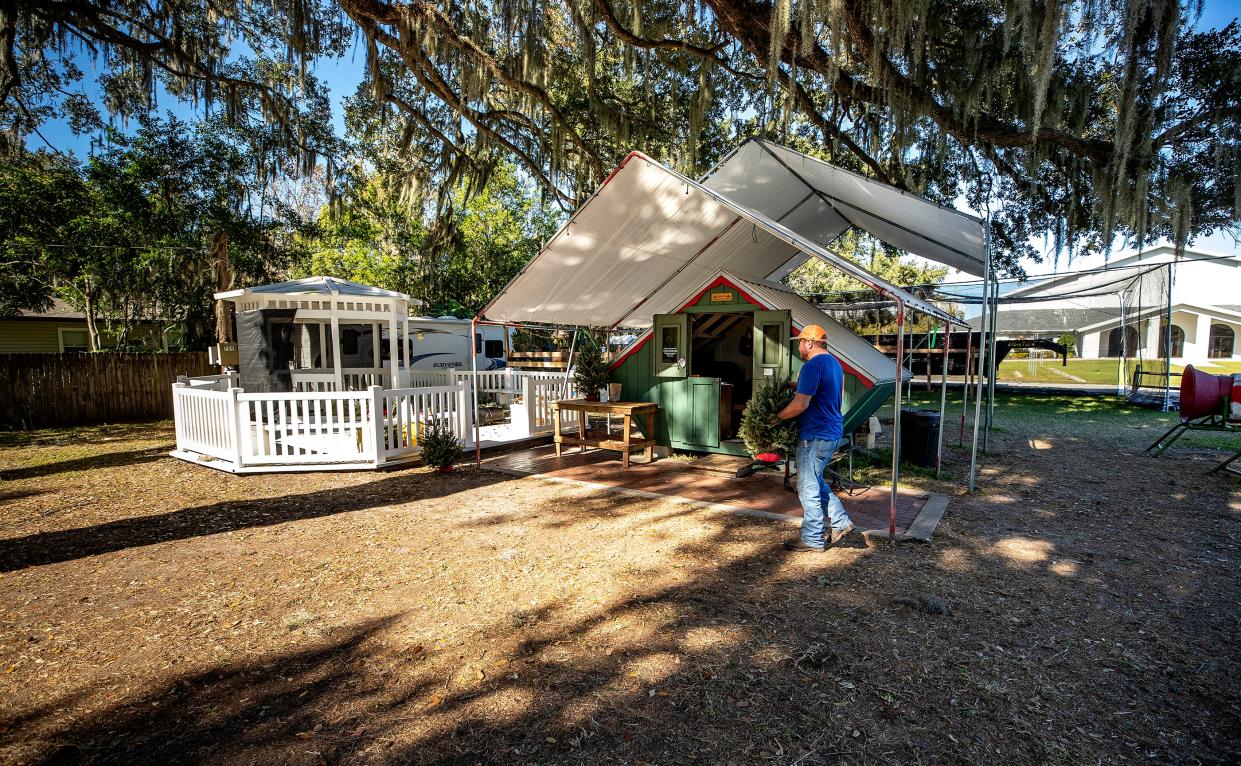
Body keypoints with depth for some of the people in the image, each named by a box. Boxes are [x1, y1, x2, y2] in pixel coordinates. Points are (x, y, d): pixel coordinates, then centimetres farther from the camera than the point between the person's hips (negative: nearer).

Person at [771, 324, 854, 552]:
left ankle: (812, 540, 11)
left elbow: (801, 404, -25)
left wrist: (776, 418, -12)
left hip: (816, 435, -10)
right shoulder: (834, 363, 13)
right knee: (816, 482, 23)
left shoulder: (813, 366, -19)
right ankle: (840, 522, 25)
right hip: (833, 432, 10)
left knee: (808, 487, 1)